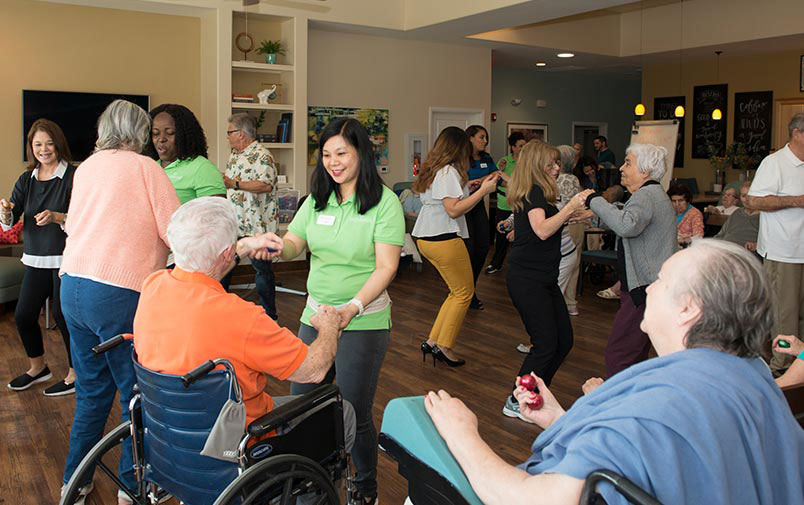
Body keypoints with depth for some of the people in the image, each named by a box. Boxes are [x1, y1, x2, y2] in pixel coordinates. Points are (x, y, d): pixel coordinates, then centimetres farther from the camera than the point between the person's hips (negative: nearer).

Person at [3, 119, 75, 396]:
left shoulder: (73, 176, -9)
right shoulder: (27, 179, 10)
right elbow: (9, 223, 5)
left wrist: (56, 217, -29)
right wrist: (6, 212, -17)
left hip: (65, 259, -6)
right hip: (35, 259, 6)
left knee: (62, 314, -4)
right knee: (23, 315, 10)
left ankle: (76, 374, 14)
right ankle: (37, 368, 33)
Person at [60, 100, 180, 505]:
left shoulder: (85, 167, 13)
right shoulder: (145, 167, -5)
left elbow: (72, 225, 20)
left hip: (72, 285, 7)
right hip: (119, 292, -7)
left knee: (91, 391, 19)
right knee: (137, 393, 8)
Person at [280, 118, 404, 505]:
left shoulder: (384, 203, -11)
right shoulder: (316, 201, 6)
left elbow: (386, 266, -16)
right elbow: (294, 244, 3)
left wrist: (353, 307, -29)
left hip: (364, 322, -5)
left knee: (354, 414, 3)